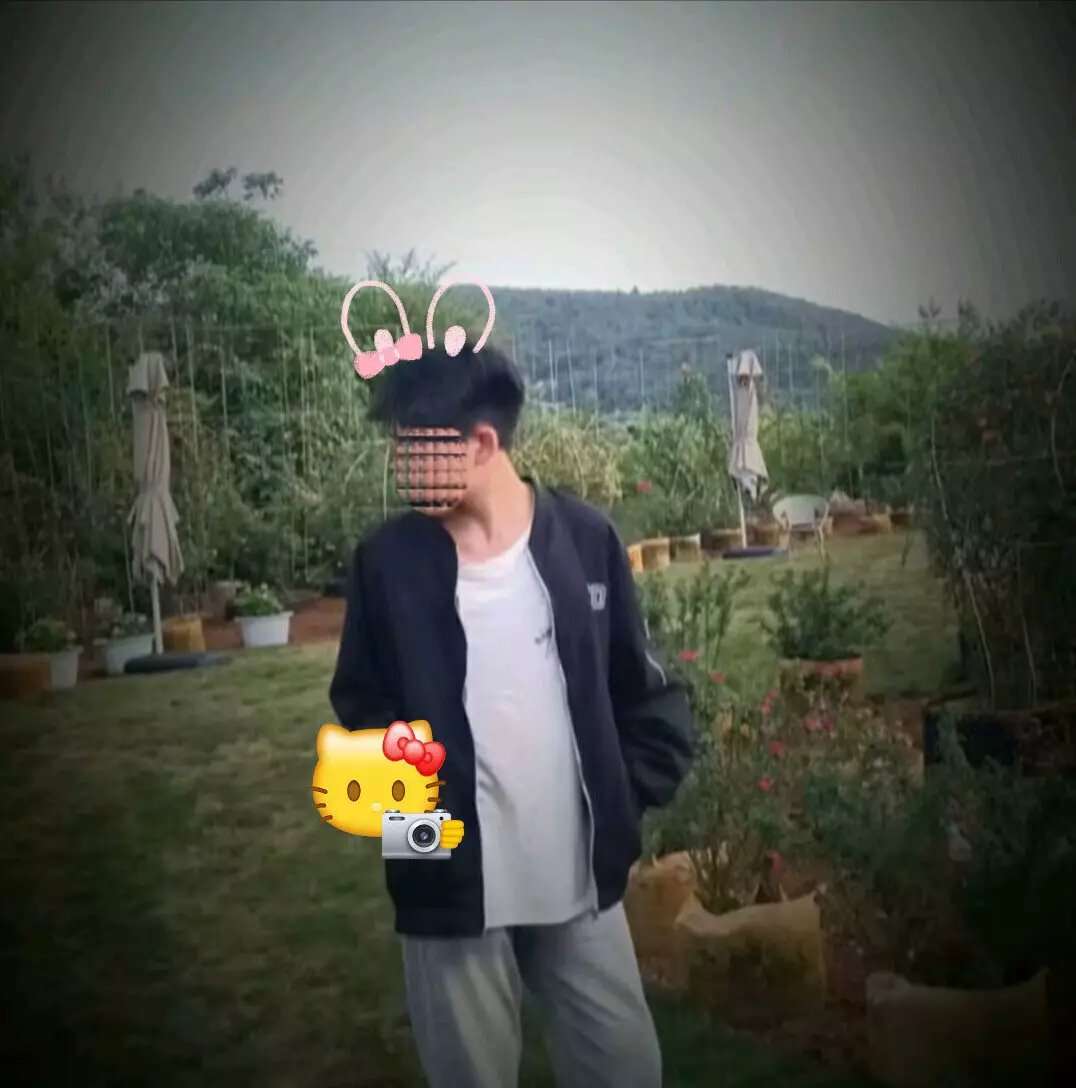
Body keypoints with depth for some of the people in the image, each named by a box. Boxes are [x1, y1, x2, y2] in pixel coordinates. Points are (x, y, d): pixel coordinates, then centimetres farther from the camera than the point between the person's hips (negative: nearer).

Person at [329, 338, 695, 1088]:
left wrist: (628, 799, -1)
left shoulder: (586, 538, -4)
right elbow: (363, 705, 5)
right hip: (450, 885, -1)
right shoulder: (388, 560, -5)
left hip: (581, 877, 1)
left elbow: (642, 693, 5)